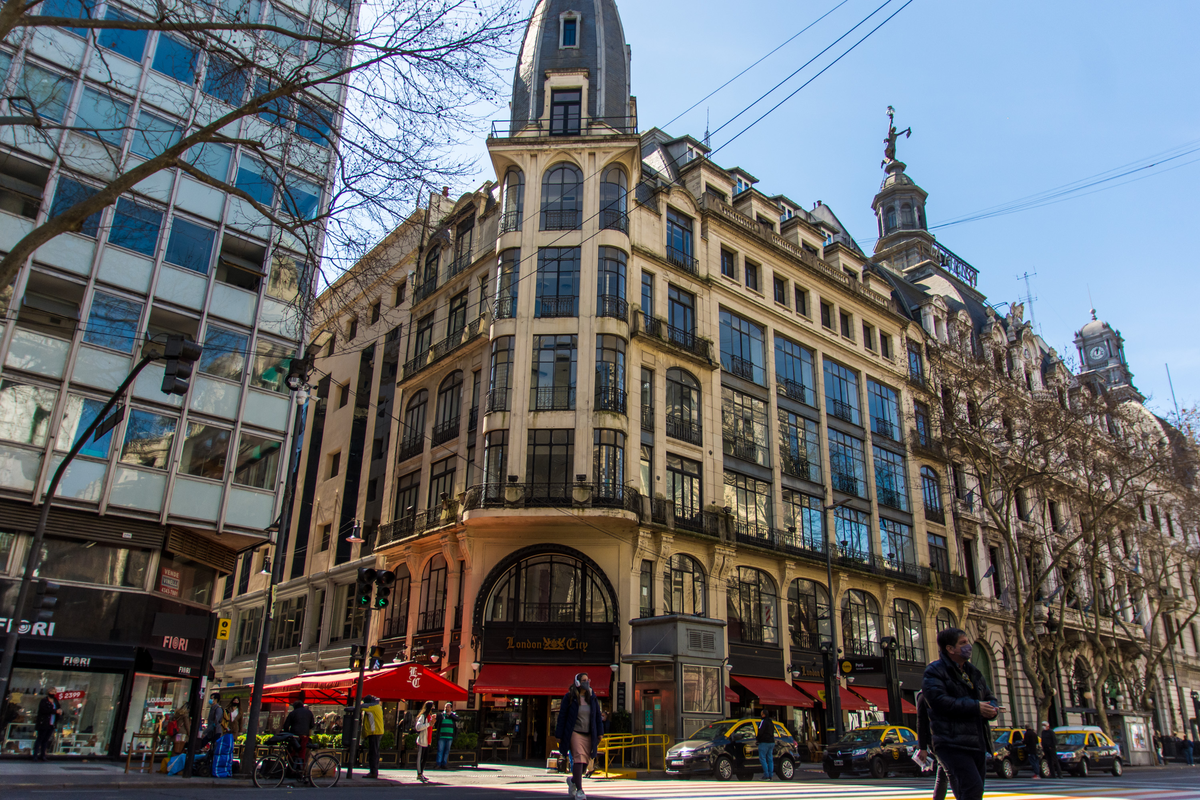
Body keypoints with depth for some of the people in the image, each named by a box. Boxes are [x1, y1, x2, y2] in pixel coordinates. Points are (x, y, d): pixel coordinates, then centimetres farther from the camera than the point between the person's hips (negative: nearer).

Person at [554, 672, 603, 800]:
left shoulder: (592, 697, 7)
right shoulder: (570, 697, -4)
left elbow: (597, 715, 12)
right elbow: (562, 716, -2)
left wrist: (599, 733, 7)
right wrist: (559, 735, -4)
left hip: (589, 735, 5)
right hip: (574, 733, -4)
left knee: (585, 761, 7)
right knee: (579, 758, -18)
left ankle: (573, 780, 35)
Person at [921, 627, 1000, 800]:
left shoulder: (973, 673, 21)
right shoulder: (934, 672, -6)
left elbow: (990, 698, 26)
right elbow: (939, 702, -20)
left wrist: (992, 709, 0)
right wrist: (976, 707, -18)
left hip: (977, 742, 8)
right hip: (952, 743, -8)